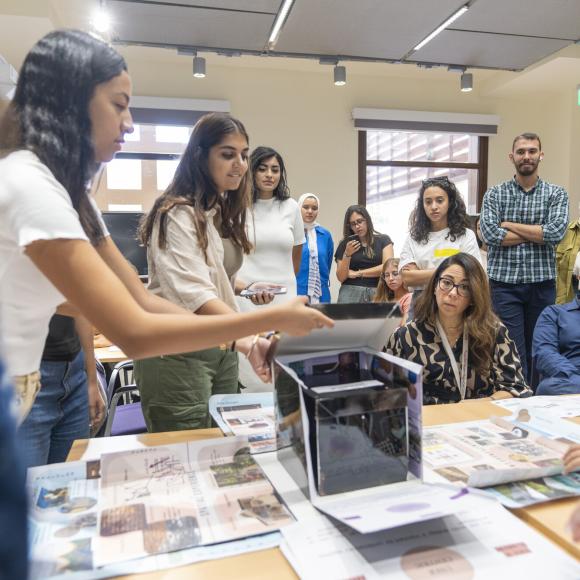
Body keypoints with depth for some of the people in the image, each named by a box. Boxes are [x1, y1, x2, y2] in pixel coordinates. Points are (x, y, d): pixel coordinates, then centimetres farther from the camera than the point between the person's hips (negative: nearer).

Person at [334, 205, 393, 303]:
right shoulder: (346, 243, 9)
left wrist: (357, 273, -1)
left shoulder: (383, 240, 7)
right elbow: (341, 278, 5)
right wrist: (347, 254, -9)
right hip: (350, 293, 1)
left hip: (377, 293, -1)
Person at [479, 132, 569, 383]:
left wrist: (508, 224, -8)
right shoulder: (495, 193, 5)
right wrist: (538, 234, -8)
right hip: (504, 284, -1)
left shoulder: (556, 193, 7)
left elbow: (556, 232, -11)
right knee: (512, 353, -2)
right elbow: (491, 235, -11)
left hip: (542, 284, 2)